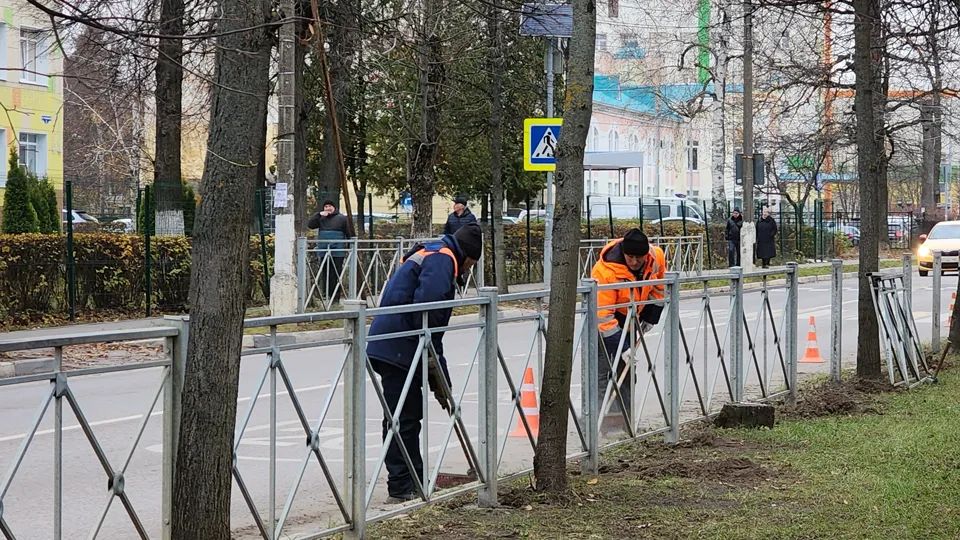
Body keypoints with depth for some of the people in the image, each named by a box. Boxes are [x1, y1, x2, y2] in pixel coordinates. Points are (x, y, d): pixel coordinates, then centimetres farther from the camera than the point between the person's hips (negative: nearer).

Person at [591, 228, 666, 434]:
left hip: (630, 320, 6)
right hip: (604, 320, -6)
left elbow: (658, 289, 5)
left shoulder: (657, 258, -18)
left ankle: (624, 419, 19)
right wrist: (621, 346, -37)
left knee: (626, 370, 11)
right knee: (602, 369, -14)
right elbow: (603, 314, -34)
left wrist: (650, 319, 5)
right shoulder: (605, 270, -36)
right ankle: (602, 417, -14)